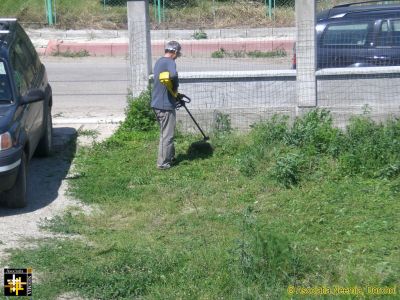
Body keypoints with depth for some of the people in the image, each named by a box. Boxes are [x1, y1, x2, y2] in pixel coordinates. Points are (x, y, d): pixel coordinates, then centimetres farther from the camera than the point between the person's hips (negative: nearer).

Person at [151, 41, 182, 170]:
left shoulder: (159, 61, 14)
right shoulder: (169, 62, -16)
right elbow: (173, 75, -37)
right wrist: (176, 86, -18)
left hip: (157, 103, 10)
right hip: (166, 105, -10)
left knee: (166, 132, 21)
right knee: (167, 135, -1)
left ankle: (170, 156, 32)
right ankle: (163, 163, 4)